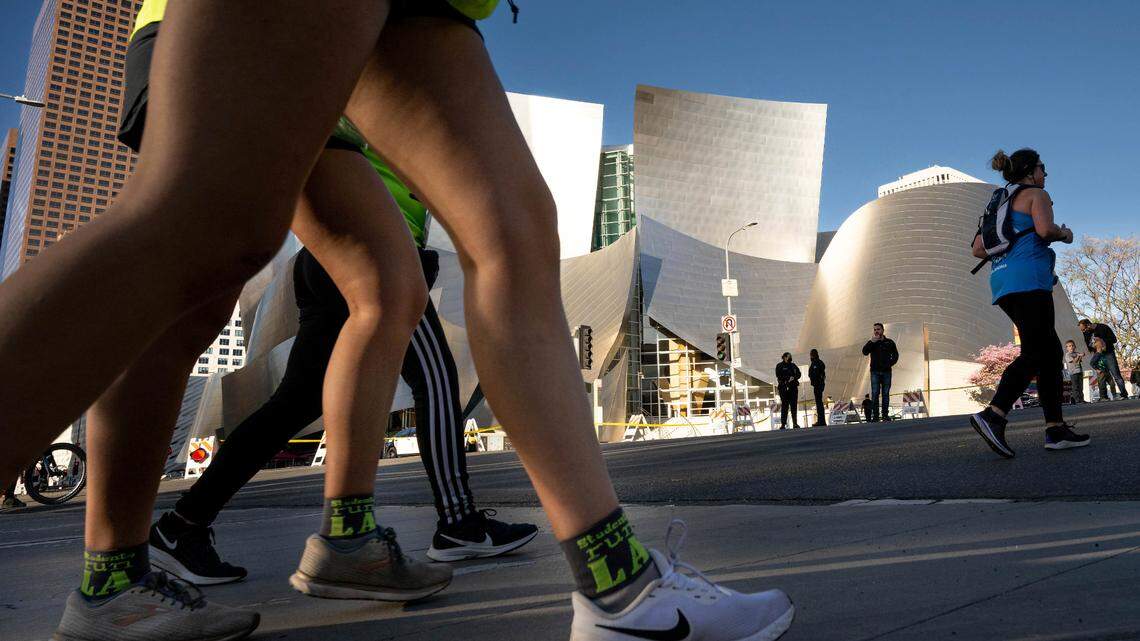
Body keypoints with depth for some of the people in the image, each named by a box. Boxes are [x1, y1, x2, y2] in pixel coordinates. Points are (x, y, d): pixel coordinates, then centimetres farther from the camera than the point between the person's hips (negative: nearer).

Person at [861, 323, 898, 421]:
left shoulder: (889, 342, 10)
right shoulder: (871, 343, 8)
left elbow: (895, 355, 12)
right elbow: (865, 352, -9)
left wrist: (890, 364, -4)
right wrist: (872, 341, -17)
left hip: (886, 372, 1)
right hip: (875, 372, -1)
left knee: (885, 394, 1)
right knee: (875, 394, -6)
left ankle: (885, 415, 3)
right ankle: (875, 415, -7)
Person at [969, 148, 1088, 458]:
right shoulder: (1037, 194, 4)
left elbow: (978, 249, 21)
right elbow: (1045, 228, -15)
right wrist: (1064, 233, 5)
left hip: (1003, 282, 9)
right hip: (1027, 278, -9)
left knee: (1052, 350, 9)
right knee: (1034, 354, -14)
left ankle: (1056, 428, 4)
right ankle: (992, 415, -29)